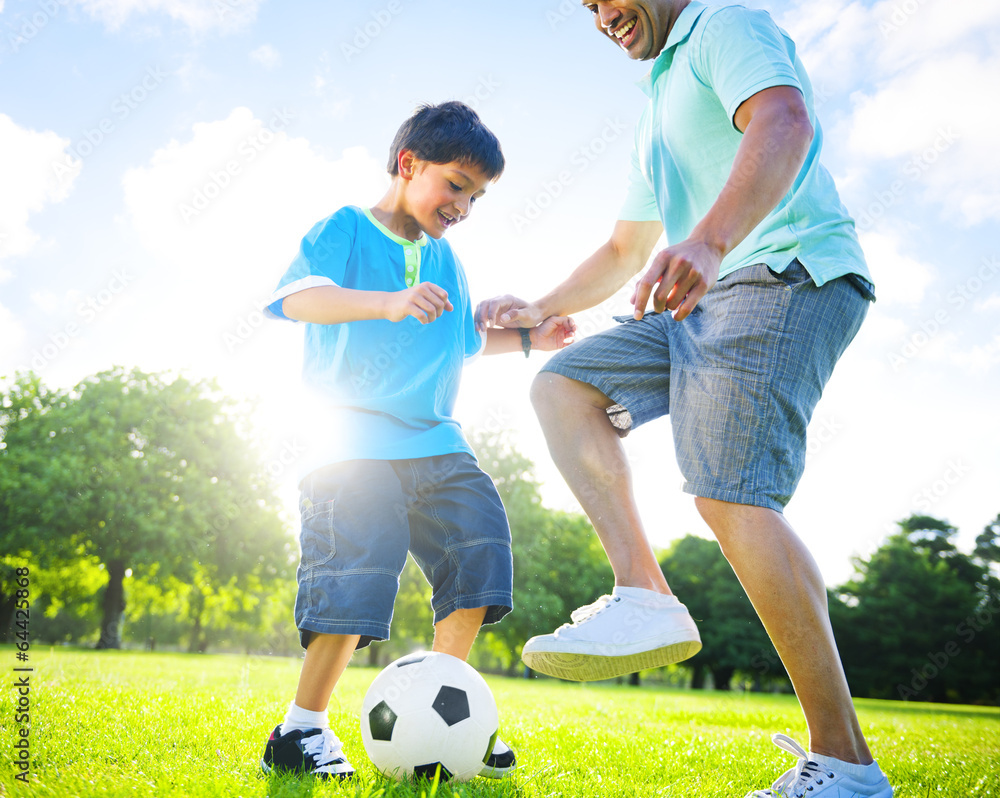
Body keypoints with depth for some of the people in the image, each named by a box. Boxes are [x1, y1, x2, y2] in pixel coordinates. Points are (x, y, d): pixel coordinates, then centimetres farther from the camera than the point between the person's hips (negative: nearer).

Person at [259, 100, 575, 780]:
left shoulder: (445, 260, 21)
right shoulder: (345, 229, 0)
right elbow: (298, 296, -20)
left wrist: (527, 338, 24)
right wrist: (388, 303, -35)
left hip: (437, 443, 7)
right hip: (355, 442, -7)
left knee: (478, 553, -4)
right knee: (354, 580, -14)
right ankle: (301, 730, 4)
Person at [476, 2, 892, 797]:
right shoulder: (662, 109, 32)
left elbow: (785, 121, -20)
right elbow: (625, 250, 35)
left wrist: (710, 240, -37)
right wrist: (539, 310, 24)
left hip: (789, 274, -9)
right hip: (706, 300, 9)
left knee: (733, 495, -23)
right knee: (563, 385, 0)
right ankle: (645, 596, -13)